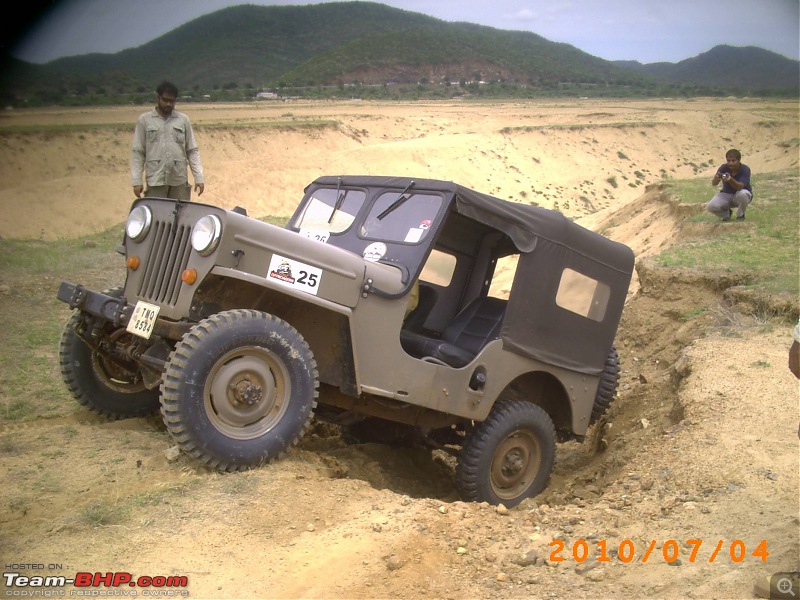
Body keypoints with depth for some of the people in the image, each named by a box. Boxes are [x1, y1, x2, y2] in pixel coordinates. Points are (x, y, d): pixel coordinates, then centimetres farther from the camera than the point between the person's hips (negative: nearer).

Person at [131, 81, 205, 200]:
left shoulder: (183, 120, 9)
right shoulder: (144, 120, 6)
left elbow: (192, 151, 9)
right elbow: (137, 152, 5)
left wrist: (198, 178, 2)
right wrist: (137, 181, -3)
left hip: (180, 181, 1)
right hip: (155, 181, -1)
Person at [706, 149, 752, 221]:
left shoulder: (745, 169, -22)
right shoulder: (723, 168, -16)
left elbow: (740, 187, -36)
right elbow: (714, 184, -29)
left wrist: (730, 180, -56)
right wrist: (716, 178, -54)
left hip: (741, 196, -2)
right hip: (726, 194, 2)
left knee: (742, 194, -39)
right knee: (711, 206, -25)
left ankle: (740, 216, -9)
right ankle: (727, 213, 11)